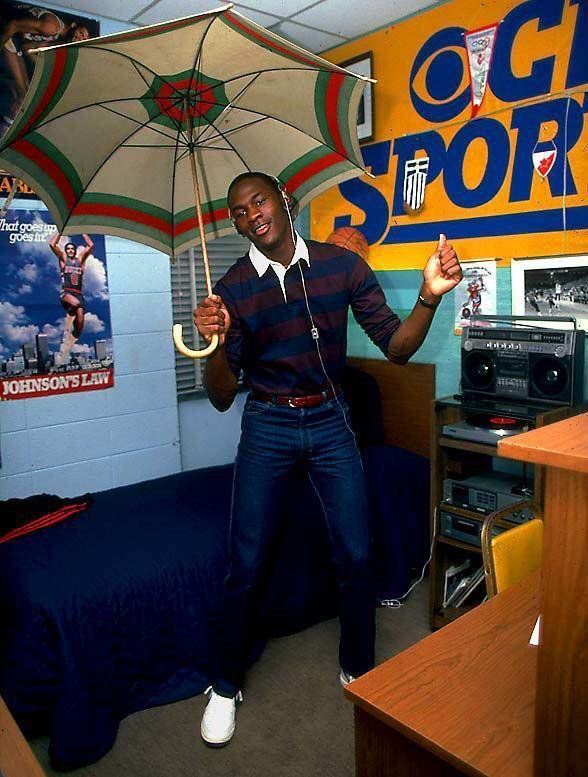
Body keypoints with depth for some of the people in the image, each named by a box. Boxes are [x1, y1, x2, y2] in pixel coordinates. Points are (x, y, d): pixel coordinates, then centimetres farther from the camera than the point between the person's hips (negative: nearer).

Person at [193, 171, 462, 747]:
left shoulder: (342, 265, -6)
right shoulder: (232, 288, -7)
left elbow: (396, 347, -5)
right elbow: (221, 398, -8)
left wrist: (429, 296, -21)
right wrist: (216, 346, -27)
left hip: (330, 423, 1)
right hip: (266, 428, 0)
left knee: (356, 558, 5)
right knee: (244, 566, 4)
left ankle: (357, 671, 32)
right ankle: (225, 687, 28)